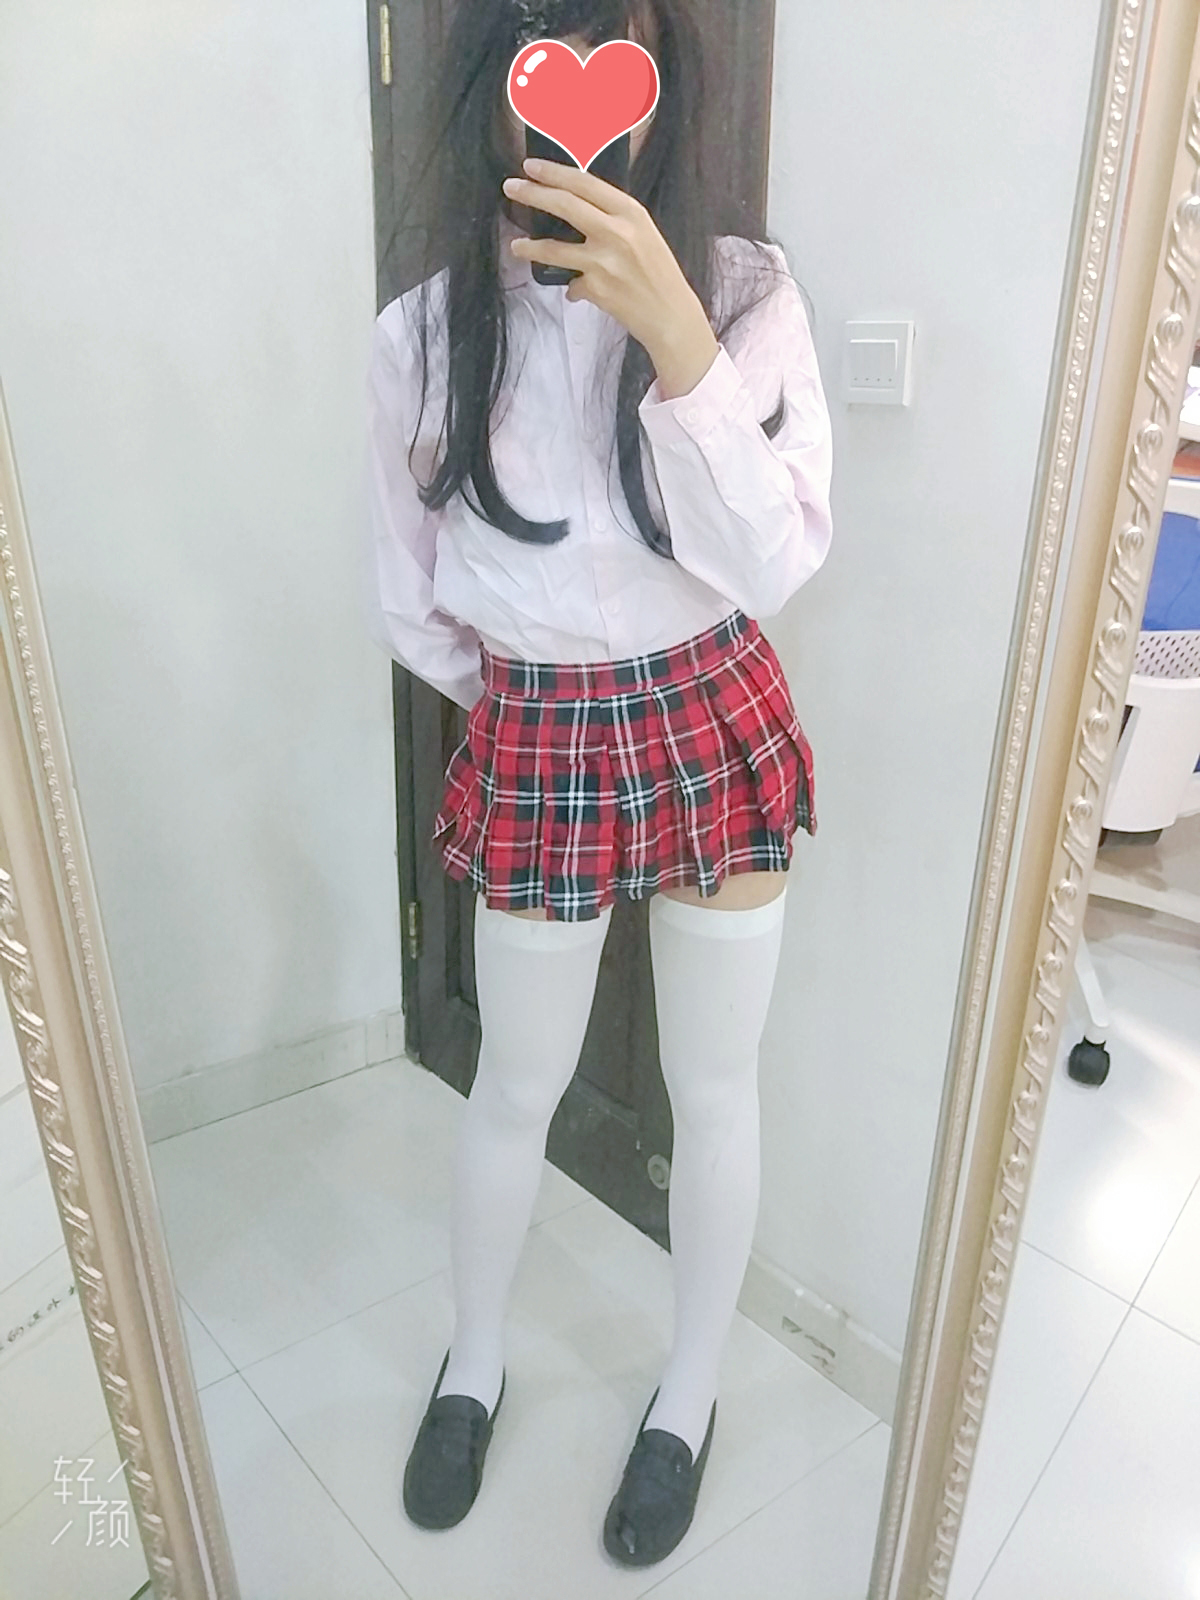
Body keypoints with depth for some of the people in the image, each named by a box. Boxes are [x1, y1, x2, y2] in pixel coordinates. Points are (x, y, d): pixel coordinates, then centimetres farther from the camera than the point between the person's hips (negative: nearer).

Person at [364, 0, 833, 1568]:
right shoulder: (424, 333, -7)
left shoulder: (745, 287, -8)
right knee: (518, 1091, 17)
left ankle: (691, 1395, 45)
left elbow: (775, 566, -17)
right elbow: (410, 609, 3)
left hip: (722, 728, 1)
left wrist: (675, 335, -27)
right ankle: (474, 1364, 49)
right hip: (536, 747, 0)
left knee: (714, 1091, 15)